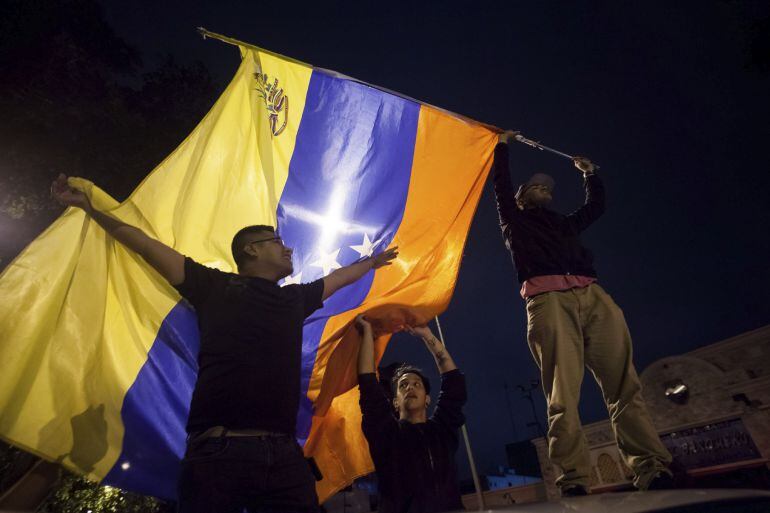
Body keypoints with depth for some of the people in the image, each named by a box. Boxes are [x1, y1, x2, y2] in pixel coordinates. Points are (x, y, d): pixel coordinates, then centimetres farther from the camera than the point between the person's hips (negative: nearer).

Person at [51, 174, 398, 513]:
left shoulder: (295, 298, 21)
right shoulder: (217, 285, 9)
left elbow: (336, 279, 37)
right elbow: (147, 246, 13)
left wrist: (372, 262, 51)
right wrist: (89, 207, 14)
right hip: (218, 450, -3)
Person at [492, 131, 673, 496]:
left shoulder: (565, 223, 38)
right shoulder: (514, 220, 26)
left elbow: (596, 205, 49)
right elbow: (501, 182, 24)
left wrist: (590, 173, 54)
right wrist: (503, 146, 35)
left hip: (593, 296, 5)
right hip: (548, 298, -5)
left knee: (624, 386, -9)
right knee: (562, 394, -17)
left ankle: (653, 472, -12)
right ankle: (573, 482, -20)